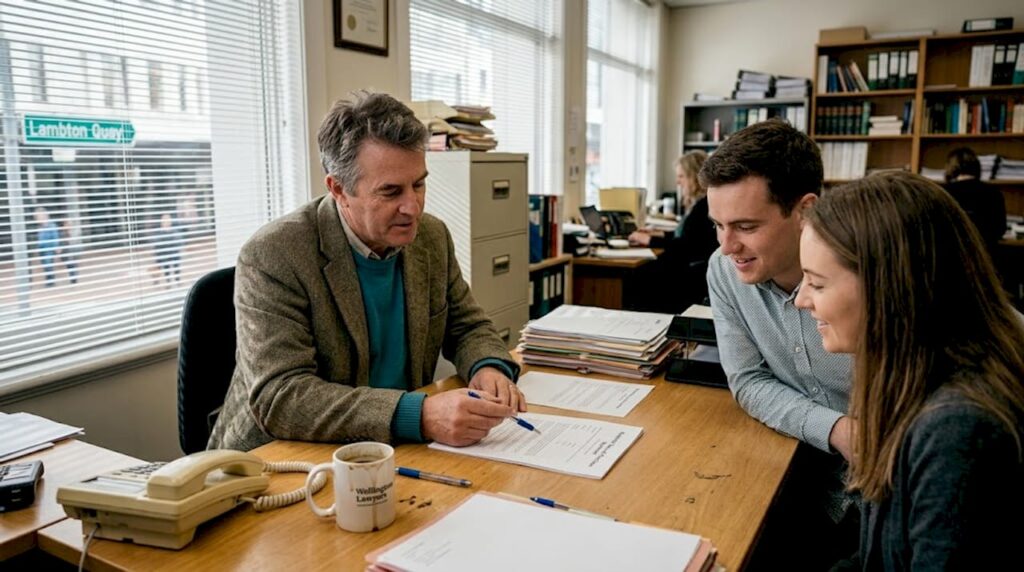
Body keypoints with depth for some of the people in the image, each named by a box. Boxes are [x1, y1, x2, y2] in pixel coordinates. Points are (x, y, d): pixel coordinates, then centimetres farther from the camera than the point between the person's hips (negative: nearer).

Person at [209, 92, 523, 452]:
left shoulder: (432, 237, 0)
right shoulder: (272, 257, -18)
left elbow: (468, 326, 11)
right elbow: (277, 397, -24)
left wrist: (489, 368, -12)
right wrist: (419, 415, -35)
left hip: (396, 451, 5)